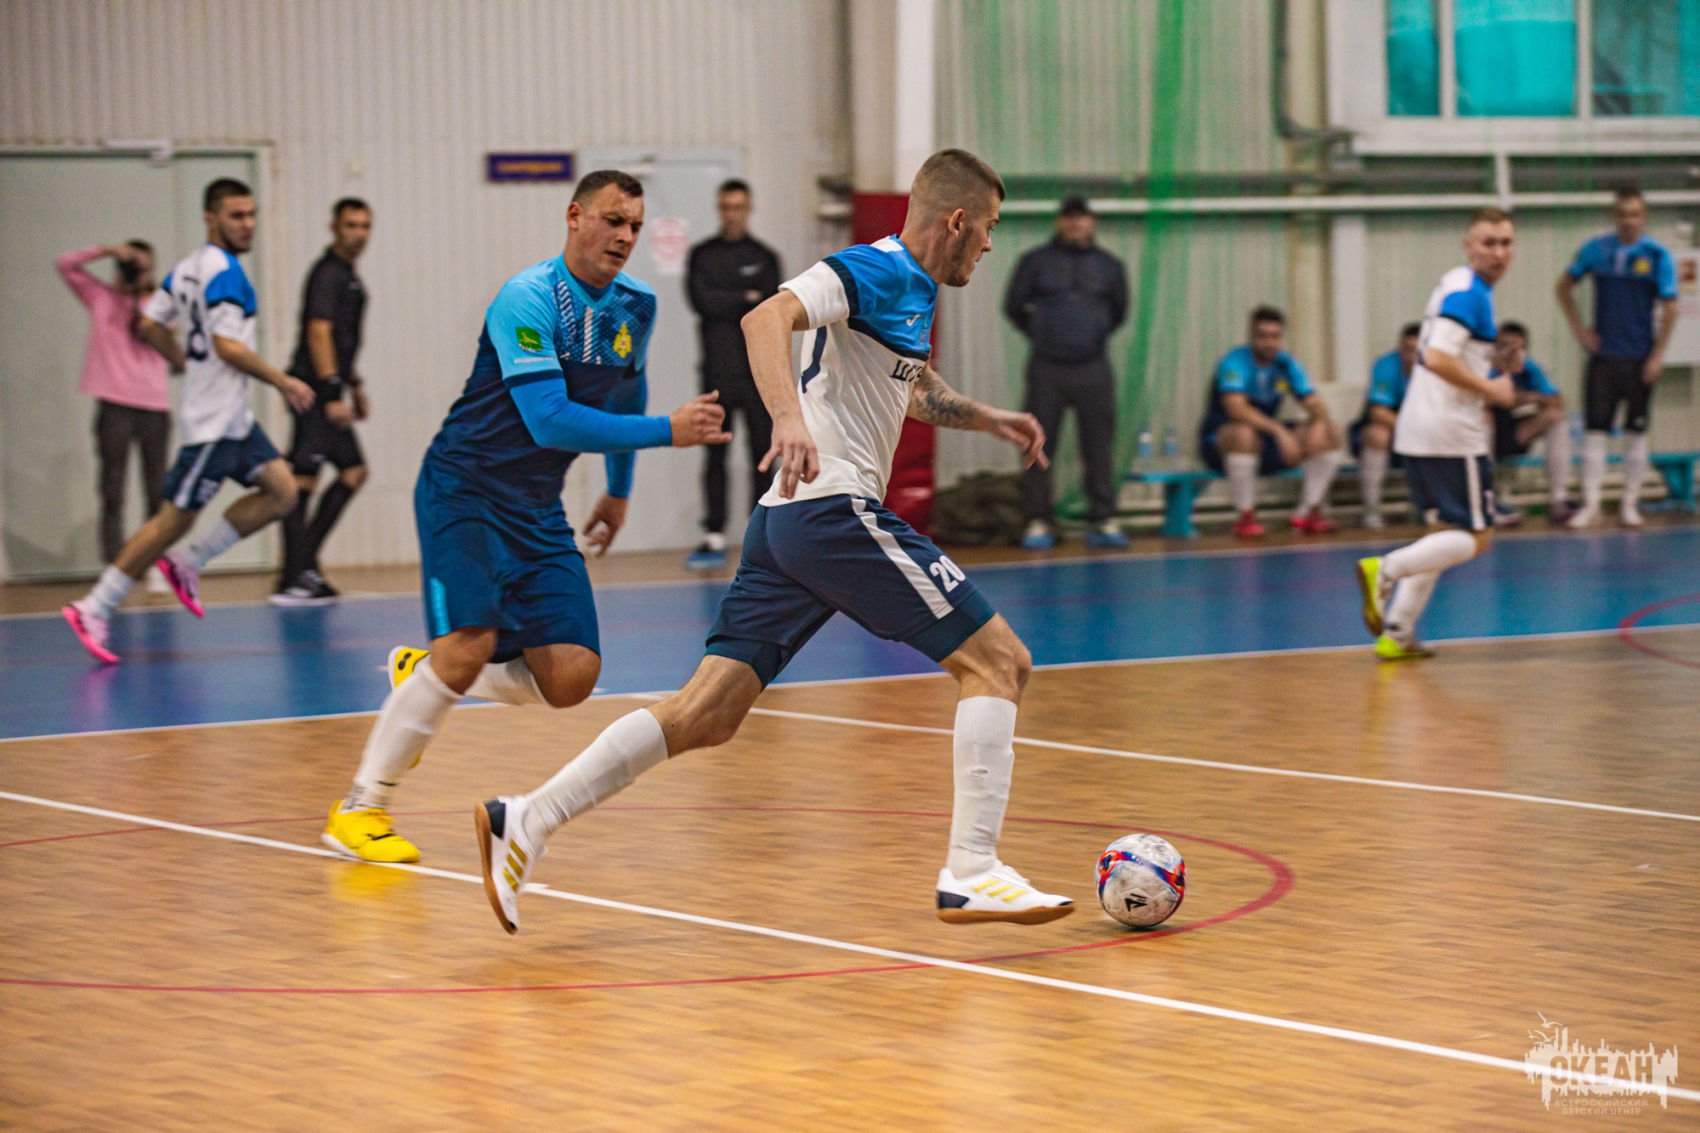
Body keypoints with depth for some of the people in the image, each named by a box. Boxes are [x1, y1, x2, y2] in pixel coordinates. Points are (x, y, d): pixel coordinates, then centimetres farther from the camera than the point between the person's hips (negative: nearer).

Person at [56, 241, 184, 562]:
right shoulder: (101, 297, 9)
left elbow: (179, 363, 4)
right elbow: (65, 264, 1)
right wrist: (108, 250, -6)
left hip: (155, 405, 2)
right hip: (115, 403, -2)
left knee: (157, 493, 4)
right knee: (112, 492, -3)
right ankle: (113, 568, -1)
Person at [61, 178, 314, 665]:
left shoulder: (189, 267, 11)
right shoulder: (223, 269, -17)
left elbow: (148, 325, 15)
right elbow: (228, 345, -23)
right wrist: (282, 381, -15)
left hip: (234, 418, 10)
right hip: (213, 421, -10)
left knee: (281, 492, 7)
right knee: (174, 519, -6)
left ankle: (187, 563, 10)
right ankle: (94, 609, 0)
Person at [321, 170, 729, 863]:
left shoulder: (636, 307, 5)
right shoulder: (527, 300, -18)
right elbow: (550, 420, -27)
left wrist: (619, 491, 32)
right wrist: (669, 432, -27)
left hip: (537, 510, 7)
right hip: (463, 492, -7)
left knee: (571, 678, -7)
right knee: (470, 646, -23)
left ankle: (421, 678, 18)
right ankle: (360, 808, -10)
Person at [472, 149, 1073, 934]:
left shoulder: (913, 292, 21)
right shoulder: (872, 272, -8)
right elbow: (765, 320, -26)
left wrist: (989, 419, 36)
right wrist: (789, 417, -40)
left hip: (788, 519, 10)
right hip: (834, 509, -10)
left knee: (709, 713, 3)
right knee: (999, 661, -6)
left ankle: (527, 821, -2)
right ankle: (970, 874, -12)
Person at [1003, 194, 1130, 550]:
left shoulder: (1109, 266, 10)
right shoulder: (1035, 262, 5)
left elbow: (1118, 312, 22)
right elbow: (1014, 306, 11)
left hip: (1094, 370, 1)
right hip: (1046, 370, -1)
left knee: (1098, 447, 0)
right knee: (1039, 445, -2)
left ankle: (1103, 521, 4)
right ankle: (1038, 522, 3)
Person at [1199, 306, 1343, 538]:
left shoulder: (1286, 364, 1)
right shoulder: (1235, 362, -18)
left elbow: (1314, 402, -3)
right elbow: (1235, 407, -33)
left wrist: (1320, 422, -27)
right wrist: (1278, 430, -42)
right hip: (1220, 440, -6)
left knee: (1330, 433, -9)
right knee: (1244, 432, -41)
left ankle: (1307, 512, -1)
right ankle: (1245, 517, -26)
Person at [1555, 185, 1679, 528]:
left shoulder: (1657, 255, -5)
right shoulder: (1596, 250, 2)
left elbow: (1669, 308, -5)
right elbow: (1564, 286, 14)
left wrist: (1657, 355, -10)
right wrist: (1578, 328, 4)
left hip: (1639, 358, -2)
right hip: (1603, 355, 2)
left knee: (1636, 432, 5)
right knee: (1595, 431, -2)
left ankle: (1630, 503, 14)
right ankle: (1590, 504, 0)